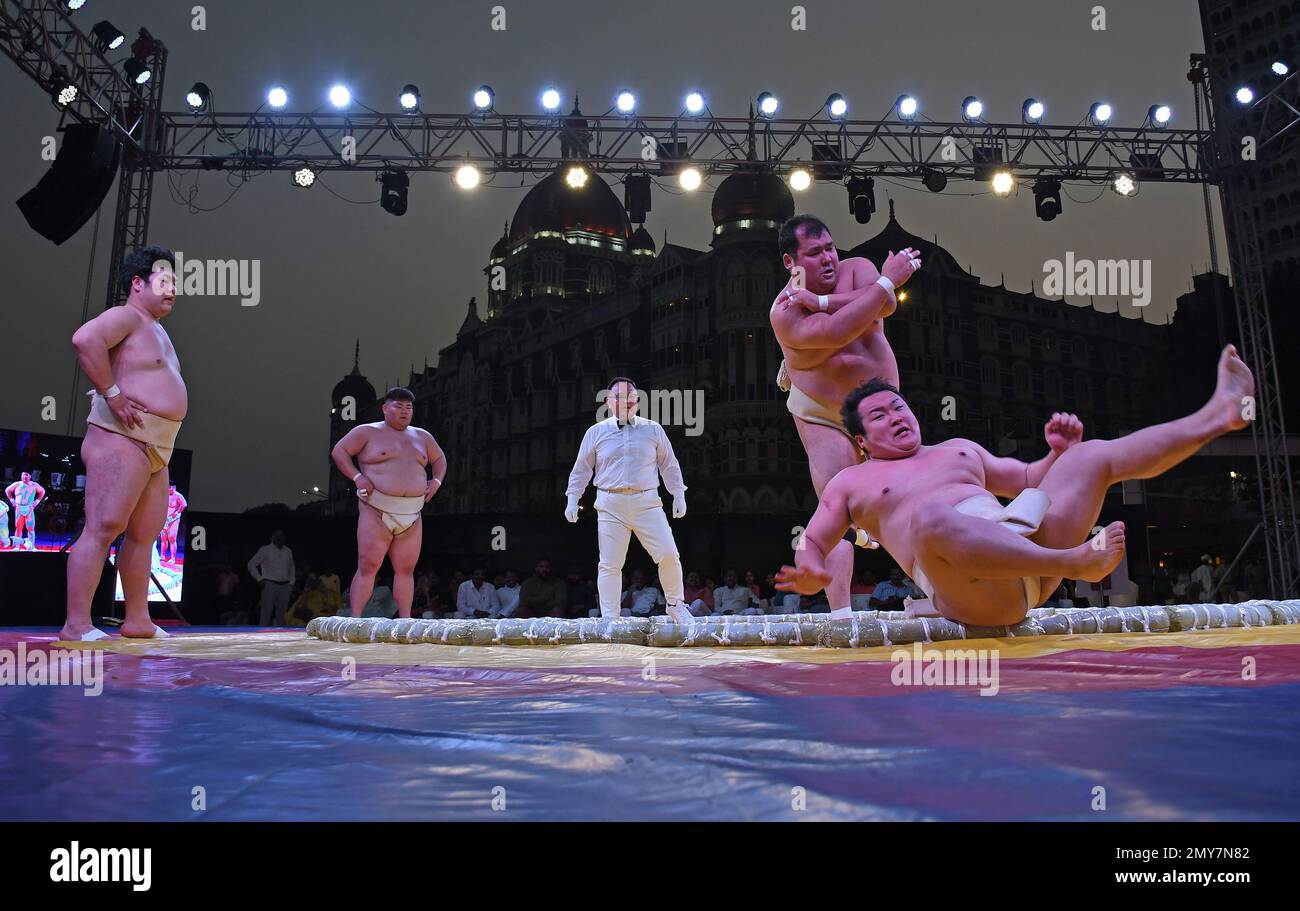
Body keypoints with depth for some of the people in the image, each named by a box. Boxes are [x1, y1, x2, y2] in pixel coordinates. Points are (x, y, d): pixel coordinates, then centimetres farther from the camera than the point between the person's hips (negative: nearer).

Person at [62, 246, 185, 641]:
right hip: (122, 439, -10)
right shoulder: (124, 316, -6)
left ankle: (137, 620, 17)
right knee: (102, 529, -13)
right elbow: (85, 339, -27)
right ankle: (76, 623, -12)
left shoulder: (156, 329, 25)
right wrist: (112, 395, -23)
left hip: (155, 449, 10)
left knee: (145, 535, 11)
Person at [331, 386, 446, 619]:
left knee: (406, 569, 3)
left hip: (411, 515, 5)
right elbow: (339, 451, 3)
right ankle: (355, 620, -7)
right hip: (376, 512, -4)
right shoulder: (368, 432, 4)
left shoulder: (422, 437, 18)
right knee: (368, 566, -9)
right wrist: (357, 477, -8)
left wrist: (436, 480, 14)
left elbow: (439, 459, 32)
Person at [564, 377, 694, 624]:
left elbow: (669, 465, 15)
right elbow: (581, 469, 13)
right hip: (610, 506, 0)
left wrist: (678, 495, 8)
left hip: (647, 503, 1)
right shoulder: (596, 432, 7)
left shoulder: (652, 429, 10)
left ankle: (675, 605, 15)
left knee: (669, 555, -8)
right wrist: (572, 499, 8)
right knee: (609, 564, -1)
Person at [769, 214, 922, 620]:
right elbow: (837, 333, -39)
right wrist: (889, 280, -33)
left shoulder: (855, 268, -6)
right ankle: (841, 614, -14)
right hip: (824, 418, -5)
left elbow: (886, 304, -27)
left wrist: (819, 300, -32)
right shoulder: (785, 313, -22)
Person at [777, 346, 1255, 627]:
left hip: (1028, 543, 6)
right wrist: (810, 575, -15)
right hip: (966, 588, -6)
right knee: (929, 517, -40)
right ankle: (1077, 562, -38)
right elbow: (810, 546, 10)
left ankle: (1218, 416, 1)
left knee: (1092, 455, 8)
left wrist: (1060, 452, 13)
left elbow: (1029, 479, 35)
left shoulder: (959, 449, 29)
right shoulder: (851, 483, 15)